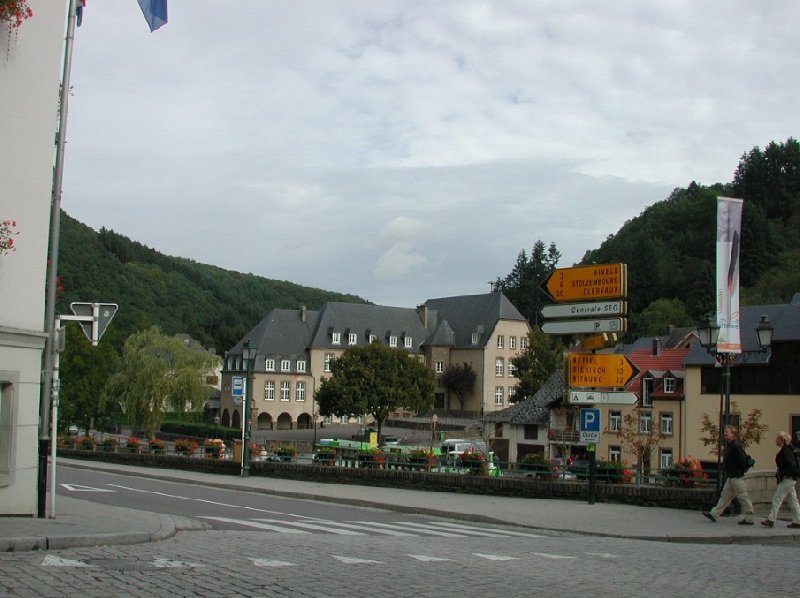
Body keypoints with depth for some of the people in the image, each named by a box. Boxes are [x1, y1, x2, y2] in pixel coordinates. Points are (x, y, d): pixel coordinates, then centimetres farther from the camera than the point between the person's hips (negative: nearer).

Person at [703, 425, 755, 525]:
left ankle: (749, 519, 4)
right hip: (731, 476, 11)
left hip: (737, 476, -11)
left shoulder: (736, 446, -18)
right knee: (725, 495, 11)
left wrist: (742, 470, -10)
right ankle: (714, 514, 15)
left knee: (743, 497, -3)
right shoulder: (729, 445, 14)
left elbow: (742, 460, -22)